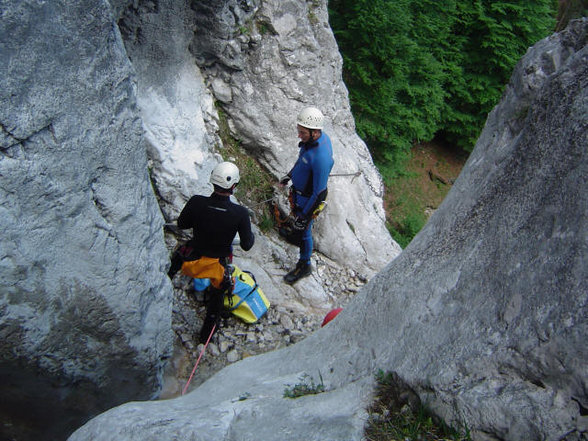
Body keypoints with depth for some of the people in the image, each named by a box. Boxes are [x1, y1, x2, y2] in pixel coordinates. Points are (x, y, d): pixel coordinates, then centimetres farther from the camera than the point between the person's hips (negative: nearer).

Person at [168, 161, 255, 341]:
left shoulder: (196, 202, -24)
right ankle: (208, 329, 46)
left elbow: (181, 224, -5)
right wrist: (251, 236, 8)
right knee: (218, 291, 30)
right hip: (218, 264, -1)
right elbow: (247, 245, -14)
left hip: (191, 261, 1)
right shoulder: (241, 213, -27)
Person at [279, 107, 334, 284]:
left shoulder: (321, 158, -41)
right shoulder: (317, 137, -13)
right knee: (296, 215, 33)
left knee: (304, 230, 11)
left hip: (307, 199, -8)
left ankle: (304, 265, 33)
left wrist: (305, 215, -22)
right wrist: (290, 175, 21)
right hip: (298, 190, 8)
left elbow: (318, 192, -31)